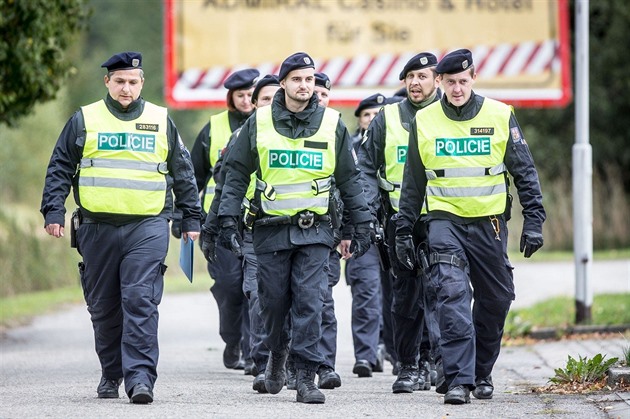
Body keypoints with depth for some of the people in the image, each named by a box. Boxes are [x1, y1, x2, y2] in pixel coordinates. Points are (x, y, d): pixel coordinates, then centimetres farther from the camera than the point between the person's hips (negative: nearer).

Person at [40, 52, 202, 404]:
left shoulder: (161, 121, 10)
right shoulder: (84, 121, 7)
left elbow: (183, 173, 17)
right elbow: (60, 169, 9)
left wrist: (191, 219, 16)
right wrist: (54, 212, -2)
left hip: (147, 227, -1)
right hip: (97, 227, 1)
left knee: (140, 302, -13)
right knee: (103, 307, 8)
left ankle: (140, 378, -17)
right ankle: (111, 374, 22)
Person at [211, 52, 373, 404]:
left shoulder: (332, 124, 3)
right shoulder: (259, 124, 2)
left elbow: (349, 179, 10)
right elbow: (237, 174, 6)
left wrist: (363, 225, 8)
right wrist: (229, 220, 0)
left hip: (315, 230, -1)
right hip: (272, 229, 1)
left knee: (310, 302, -10)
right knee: (273, 302, 6)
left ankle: (307, 376, -9)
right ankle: (278, 354, 34)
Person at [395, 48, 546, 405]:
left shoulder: (501, 116, 1)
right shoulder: (424, 122, 3)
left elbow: (525, 173, 5)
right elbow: (413, 183, 11)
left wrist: (533, 221, -2)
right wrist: (404, 231, 10)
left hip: (490, 224, 1)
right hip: (445, 222, -1)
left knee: (495, 301, 7)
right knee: (453, 295, -17)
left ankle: (481, 373, 26)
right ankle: (458, 380, -19)